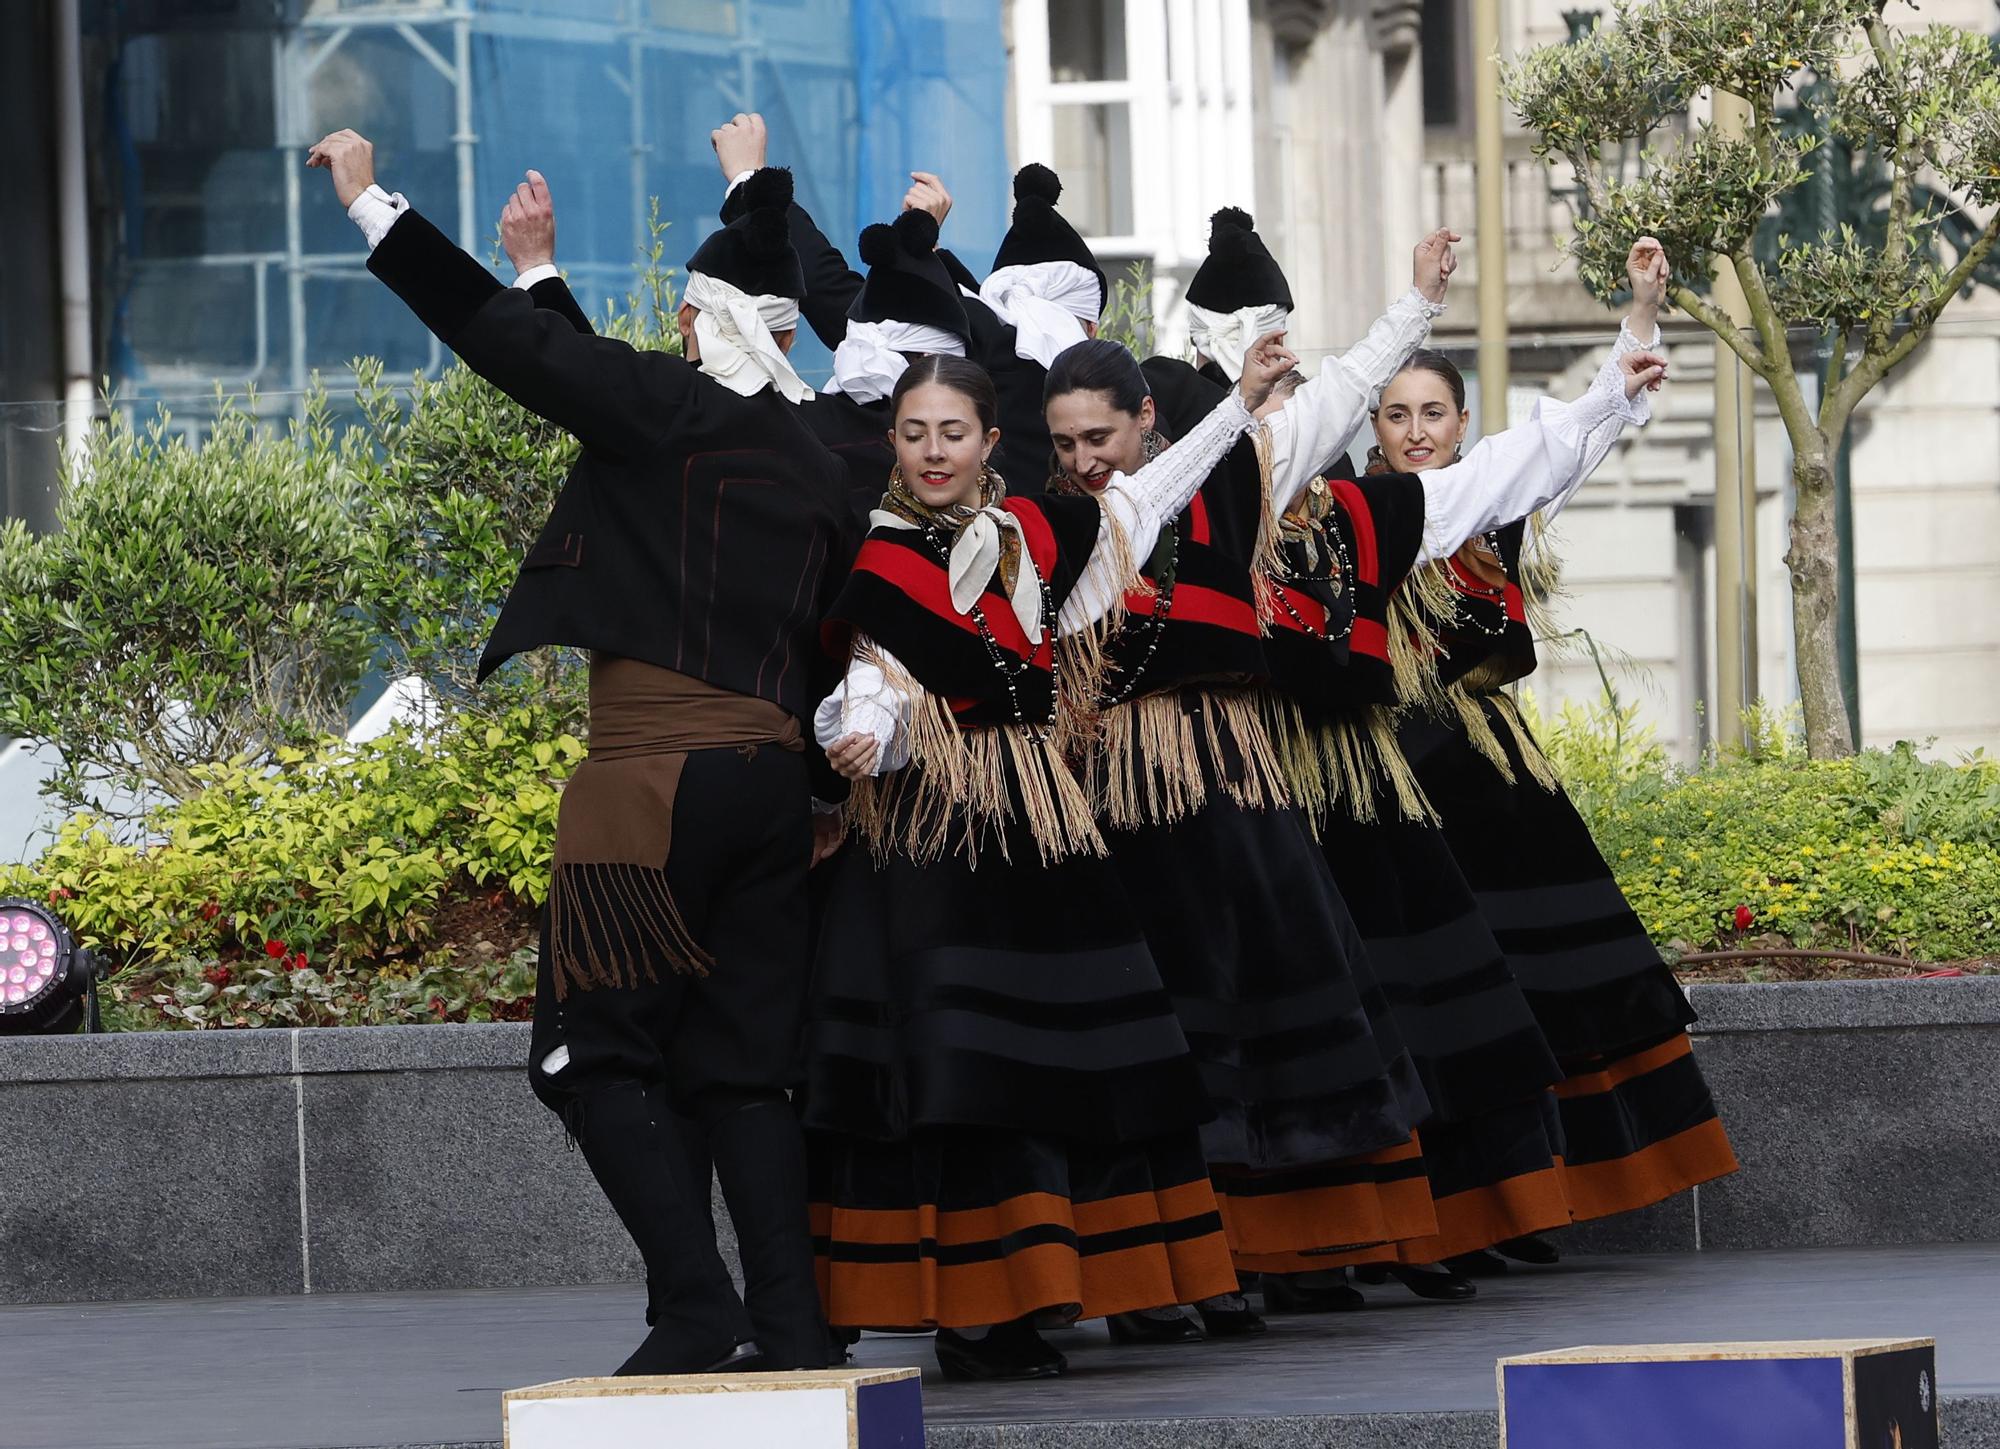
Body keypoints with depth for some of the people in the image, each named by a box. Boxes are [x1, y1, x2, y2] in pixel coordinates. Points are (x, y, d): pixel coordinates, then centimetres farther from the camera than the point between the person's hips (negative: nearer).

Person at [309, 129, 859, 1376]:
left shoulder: (672, 406, -6)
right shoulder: (819, 466, 13)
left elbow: (505, 335, -6)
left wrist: (373, 204, 1)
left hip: (657, 775, -7)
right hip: (773, 778, 7)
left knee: (598, 1052, -1)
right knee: (744, 1062, 10)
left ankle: (696, 1307, -12)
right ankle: (791, 1324, 3)